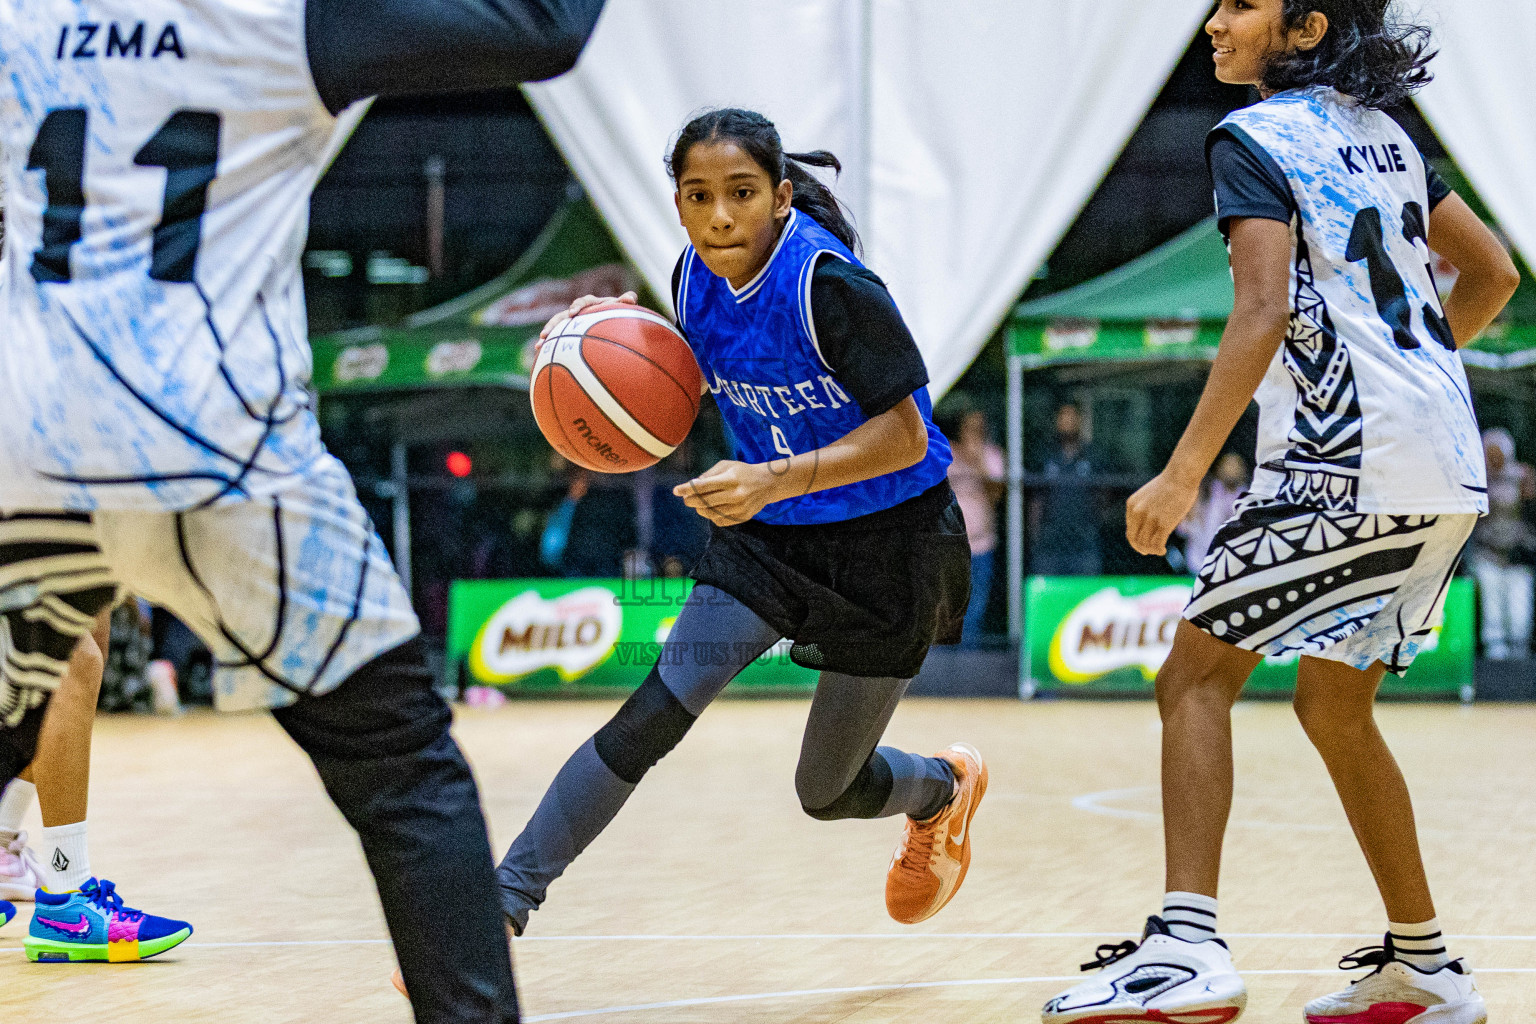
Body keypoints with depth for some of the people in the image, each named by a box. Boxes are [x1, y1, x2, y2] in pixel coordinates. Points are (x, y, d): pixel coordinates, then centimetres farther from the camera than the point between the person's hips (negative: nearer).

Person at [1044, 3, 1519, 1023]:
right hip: (1451, 472, 8)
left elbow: (1265, 313, -19)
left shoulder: (1255, 139, -7)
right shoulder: (1382, 134, 18)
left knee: (1198, 673, -5)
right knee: (1334, 705, 19)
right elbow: (1494, 272, 24)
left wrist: (1182, 476, -21)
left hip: (1352, 465, -8)